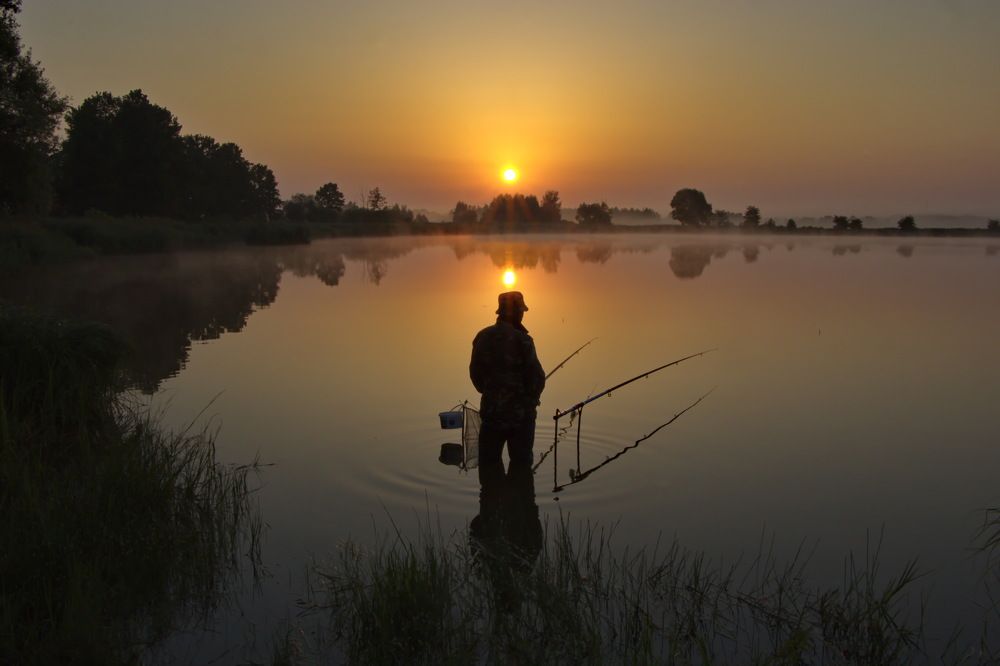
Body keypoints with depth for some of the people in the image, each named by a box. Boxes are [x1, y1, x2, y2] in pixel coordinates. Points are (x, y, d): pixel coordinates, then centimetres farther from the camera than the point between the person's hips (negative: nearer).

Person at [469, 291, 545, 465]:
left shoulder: (483, 337, 1)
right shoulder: (521, 340, -15)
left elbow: (475, 372, 8)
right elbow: (537, 377, -15)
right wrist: (530, 400, 4)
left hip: (492, 410, 4)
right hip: (520, 412, -4)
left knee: (488, 461, 13)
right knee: (521, 462, 6)